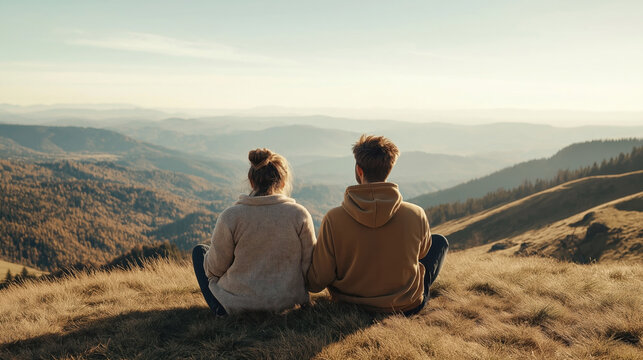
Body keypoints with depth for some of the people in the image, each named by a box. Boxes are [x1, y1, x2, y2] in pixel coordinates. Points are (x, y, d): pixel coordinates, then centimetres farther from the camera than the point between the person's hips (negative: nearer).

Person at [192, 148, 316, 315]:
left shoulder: (230, 217, -15)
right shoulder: (300, 214, -10)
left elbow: (215, 268, -5)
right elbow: (308, 264, -3)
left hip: (239, 304, -3)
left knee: (200, 250, 20)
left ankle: (223, 311, 12)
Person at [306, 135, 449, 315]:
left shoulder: (333, 219, -23)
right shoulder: (416, 215, -21)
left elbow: (316, 283, -15)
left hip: (349, 306, 1)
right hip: (408, 307, -1)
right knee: (440, 241, 20)